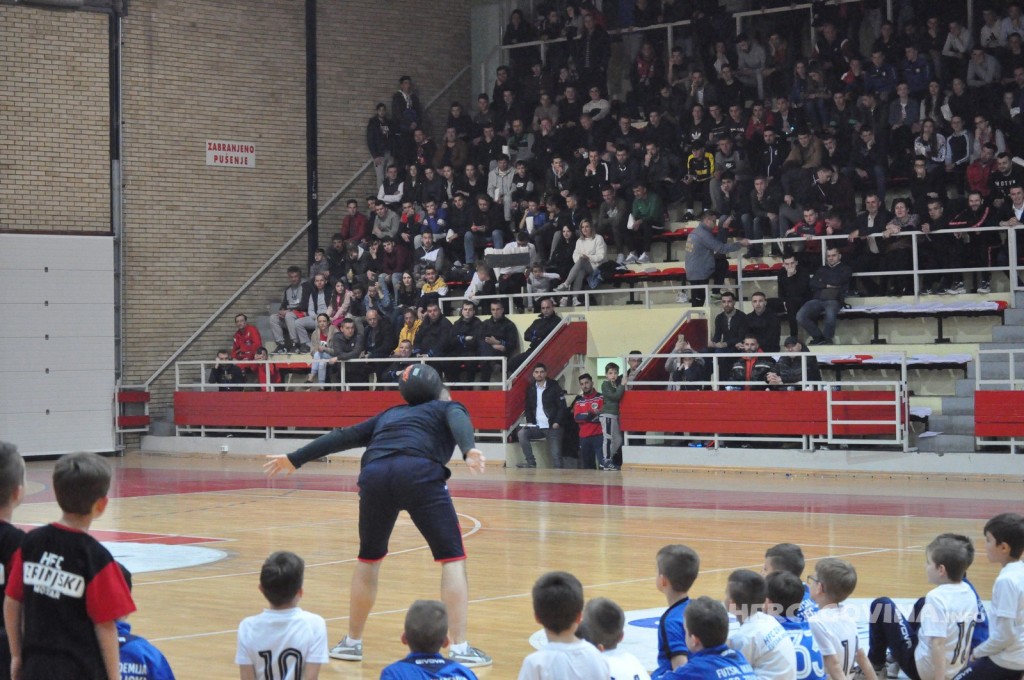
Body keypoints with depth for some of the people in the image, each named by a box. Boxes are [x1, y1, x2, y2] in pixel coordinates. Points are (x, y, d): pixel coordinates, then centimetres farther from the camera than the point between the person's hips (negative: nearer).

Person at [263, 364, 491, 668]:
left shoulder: (389, 415, 37)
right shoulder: (447, 408, 26)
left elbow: (343, 436, 37)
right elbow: (459, 422, 2)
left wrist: (295, 459, 44)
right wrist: (469, 450, -18)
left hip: (374, 474, 4)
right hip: (420, 473, -4)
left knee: (369, 558, 23)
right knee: (452, 558, 4)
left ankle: (352, 642, 29)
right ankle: (459, 648, -4)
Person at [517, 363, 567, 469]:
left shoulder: (554, 387, -2)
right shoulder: (530, 389, 10)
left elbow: (562, 407, -4)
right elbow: (528, 408, 15)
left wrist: (557, 422, -16)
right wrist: (529, 421, -3)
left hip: (552, 427, -3)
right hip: (537, 427, 3)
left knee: (555, 455, -9)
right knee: (522, 433, -20)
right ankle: (530, 462, -16)